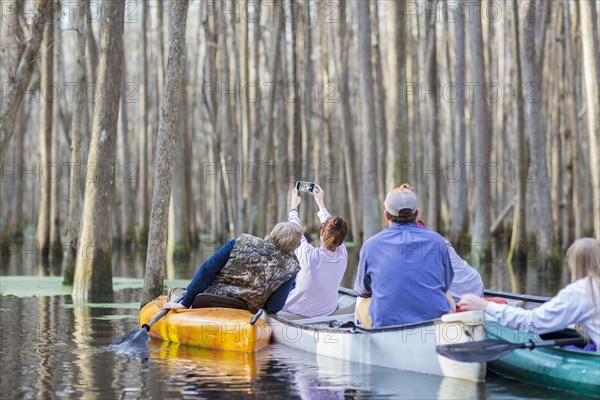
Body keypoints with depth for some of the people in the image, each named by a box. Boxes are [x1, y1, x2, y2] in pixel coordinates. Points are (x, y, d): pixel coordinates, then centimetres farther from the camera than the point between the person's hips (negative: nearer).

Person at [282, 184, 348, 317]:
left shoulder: (309, 255, -31)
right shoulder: (342, 255, -21)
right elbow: (333, 231, -1)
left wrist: (294, 207, 6)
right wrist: (321, 203, 12)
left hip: (298, 311, -4)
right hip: (328, 311, 4)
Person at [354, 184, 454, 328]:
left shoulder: (370, 245, -1)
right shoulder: (437, 240, 2)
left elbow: (362, 290, 15)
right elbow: (446, 285, 15)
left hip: (386, 323, -1)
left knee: (361, 304, 30)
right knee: (448, 299, 34)